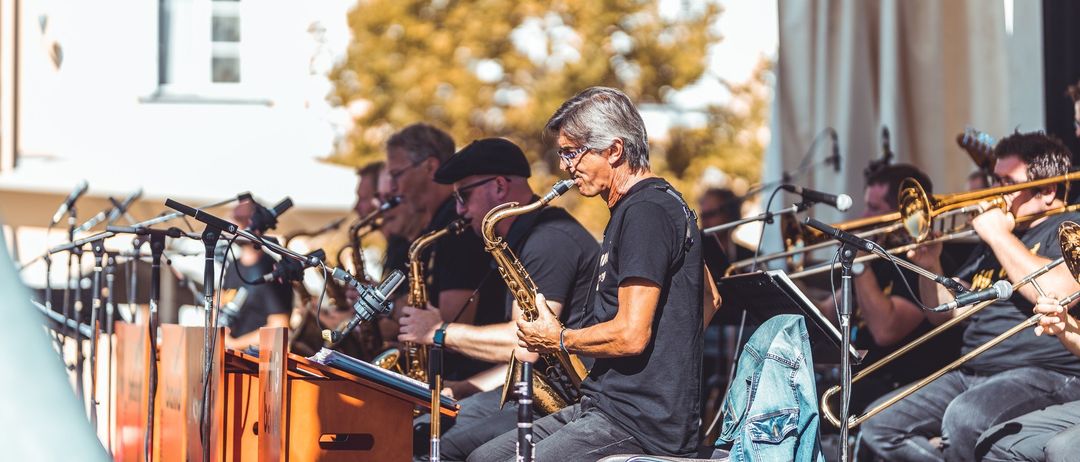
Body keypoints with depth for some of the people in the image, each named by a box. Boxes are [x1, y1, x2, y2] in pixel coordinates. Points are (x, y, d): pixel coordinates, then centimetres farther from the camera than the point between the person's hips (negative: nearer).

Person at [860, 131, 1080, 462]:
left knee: (965, 419, -37)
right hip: (972, 371, 9)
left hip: (1045, 374, -9)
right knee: (880, 425, -6)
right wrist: (931, 267, 5)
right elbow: (946, 314, 26)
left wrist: (1000, 235, -10)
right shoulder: (992, 244, 25)